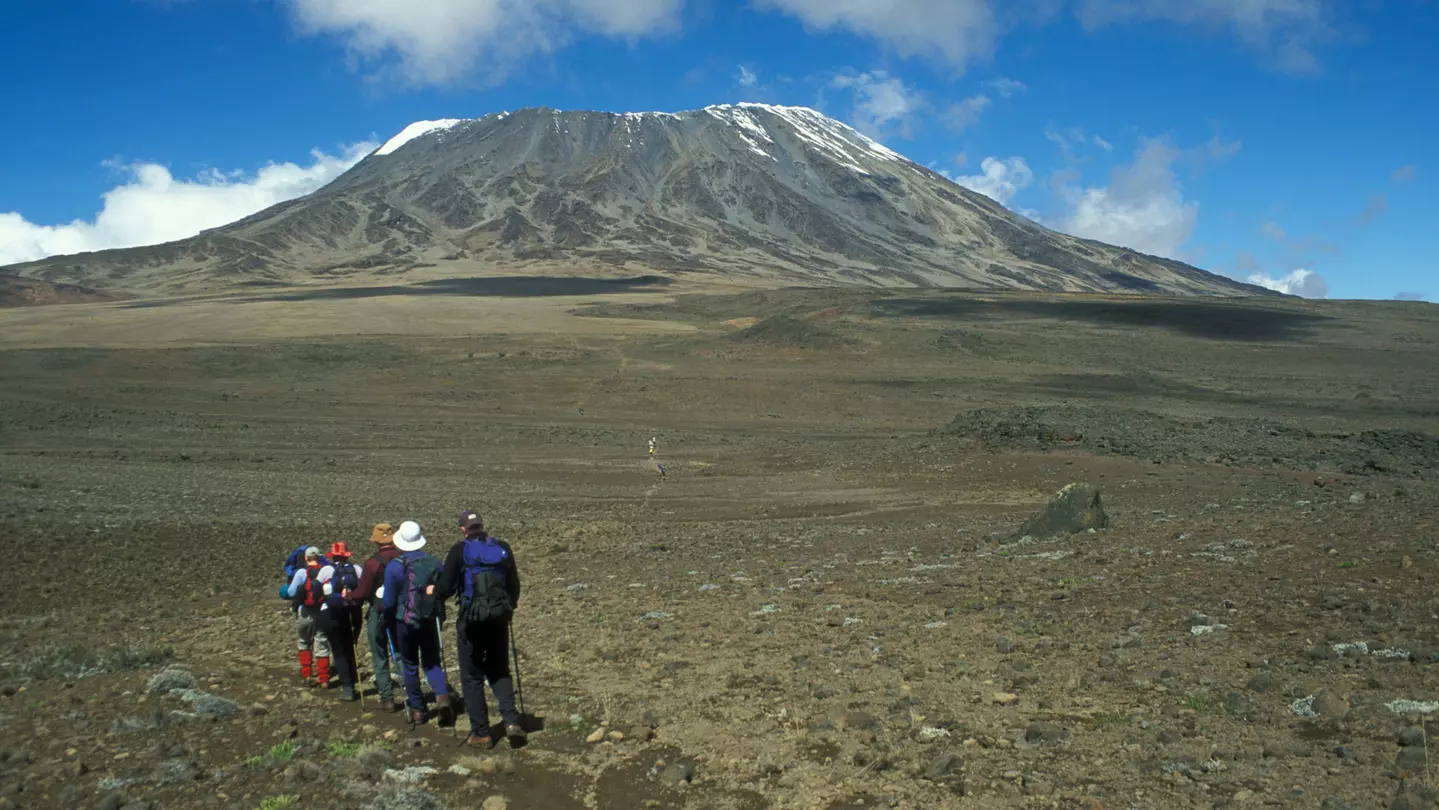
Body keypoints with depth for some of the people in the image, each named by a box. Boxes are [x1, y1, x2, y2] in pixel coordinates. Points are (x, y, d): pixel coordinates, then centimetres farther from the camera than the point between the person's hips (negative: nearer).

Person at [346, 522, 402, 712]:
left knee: (380, 658, 7)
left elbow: (362, 592, -13)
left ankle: (387, 698, 6)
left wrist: (348, 598, 6)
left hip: (378, 613, -4)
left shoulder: (373, 562, -17)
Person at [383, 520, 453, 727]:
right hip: (430, 621, 2)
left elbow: (389, 601, -6)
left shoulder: (393, 566, -11)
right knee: (432, 662, 13)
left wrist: (390, 623, 10)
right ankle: (442, 696, -12)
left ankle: (416, 709, 15)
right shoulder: (434, 563, -4)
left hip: (405, 622, -2)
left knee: (410, 666, 11)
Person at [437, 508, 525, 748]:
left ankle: (481, 733, 12)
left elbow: (446, 587, -11)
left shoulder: (460, 551, -9)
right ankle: (511, 720, 0)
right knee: (499, 671, 18)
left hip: (471, 619, -3)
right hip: (499, 618, 3)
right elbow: (514, 585, 6)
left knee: (472, 676, 10)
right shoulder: (503, 548, 2)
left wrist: (434, 592, 11)